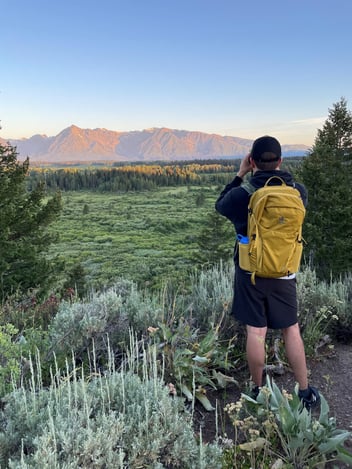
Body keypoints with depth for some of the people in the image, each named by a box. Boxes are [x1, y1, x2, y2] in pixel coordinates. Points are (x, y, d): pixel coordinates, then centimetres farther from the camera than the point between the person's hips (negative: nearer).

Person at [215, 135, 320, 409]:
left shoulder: (242, 195, -15)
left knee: (256, 332, 8)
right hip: (284, 273, 2)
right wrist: (275, 172, 14)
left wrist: (240, 175, 7)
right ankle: (306, 393, 24)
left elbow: (220, 206, 7)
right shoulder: (298, 192, -7)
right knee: (292, 331, 14)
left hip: (250, 273, -2)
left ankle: (258, 391, 23)